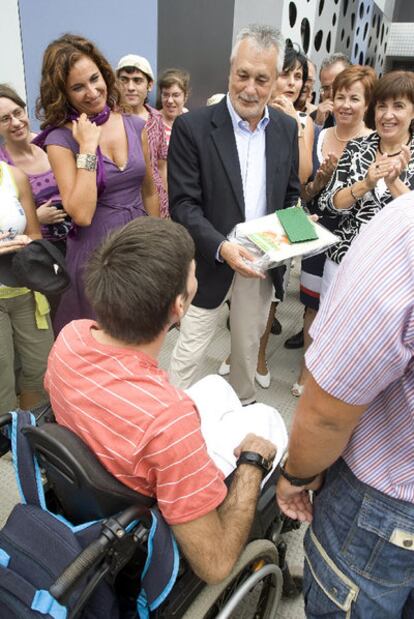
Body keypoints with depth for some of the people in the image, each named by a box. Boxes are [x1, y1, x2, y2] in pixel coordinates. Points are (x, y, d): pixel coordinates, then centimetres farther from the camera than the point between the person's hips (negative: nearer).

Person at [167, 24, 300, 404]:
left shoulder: (286, 128, 4)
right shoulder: (193, 127, -11)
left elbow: (290, 195, 12)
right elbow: (183, 204, -15)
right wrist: (221, 247, -29)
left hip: (263, 264, 5)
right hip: (212, 263, -4)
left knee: (249, 345, 21)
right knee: (189, 350, 6)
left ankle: (244, 407, 44)